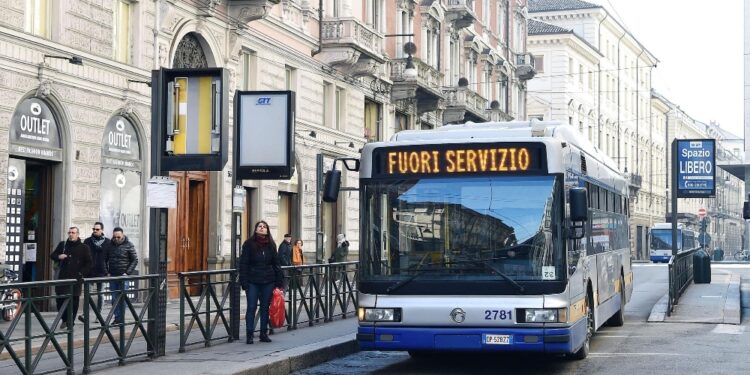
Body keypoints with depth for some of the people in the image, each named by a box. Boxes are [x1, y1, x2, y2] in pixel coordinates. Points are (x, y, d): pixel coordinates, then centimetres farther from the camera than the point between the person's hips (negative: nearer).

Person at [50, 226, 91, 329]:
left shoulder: (83, 247, 3)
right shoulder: (62, 244, 11)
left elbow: (88, 263, 4)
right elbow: (52, 255, 17)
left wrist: (82, 273, -6)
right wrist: (58, 257, -5)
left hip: (76, 278, -3)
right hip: (63, 276, 3)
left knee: (74, 300, -3)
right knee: (60, 299, 0)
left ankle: (71, 321, 8)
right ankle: (65, 320, 17)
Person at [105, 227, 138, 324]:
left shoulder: (129, 245, -2)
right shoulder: (110, 245, 7)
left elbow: (135, 260, -2)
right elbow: (105, 260, 14)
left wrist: (127, 273, -10)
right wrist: (107, 272, 3)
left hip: (123, 276, -3)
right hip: (112, 276, 3)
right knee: (114, 298, 4)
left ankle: (121, 319, 3)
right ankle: (117, 317, 10)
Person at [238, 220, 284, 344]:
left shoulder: (271, 245, 8)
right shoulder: (249, 244, -2)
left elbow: (276, 264, 10)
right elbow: (243, 264, -4)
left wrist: (279, 282, 4)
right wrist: (244, 282, -11)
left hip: (268, 282, 3)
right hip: (253, 282, -3)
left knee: (265, 307, 7)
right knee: (251, 307, -1)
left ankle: (264, 334, 15)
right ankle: (249, 335, 3)